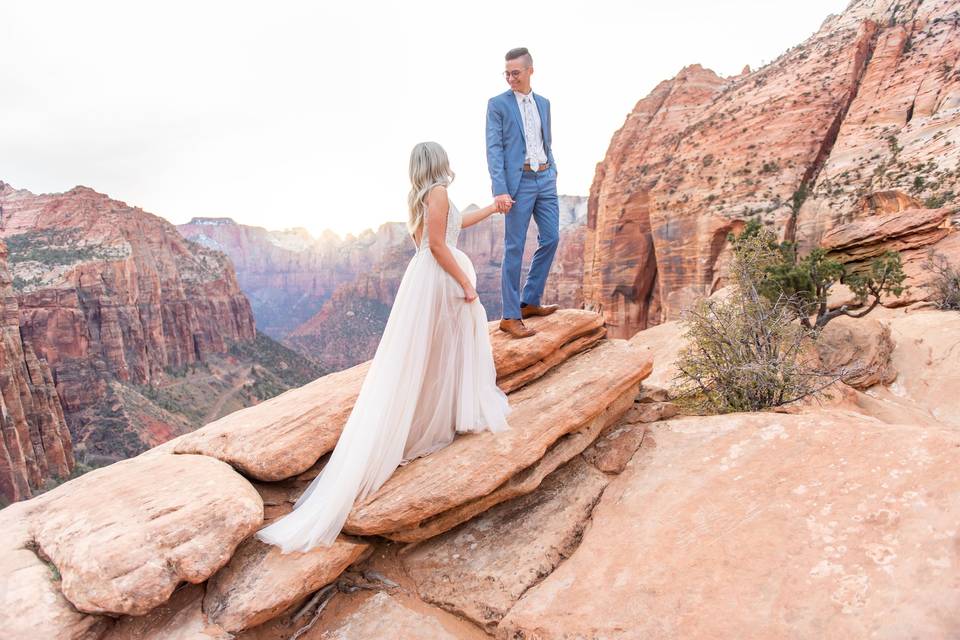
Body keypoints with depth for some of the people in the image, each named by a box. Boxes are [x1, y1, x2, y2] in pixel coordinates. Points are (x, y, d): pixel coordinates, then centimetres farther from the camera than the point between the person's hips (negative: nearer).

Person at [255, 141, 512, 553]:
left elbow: (456, 223, 32)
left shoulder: (422, 195, 18)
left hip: (425, 277, 9)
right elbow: (438, 245, -19)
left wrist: (492, 209, 41)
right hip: (440, 278, -9)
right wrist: (466, 282, -14)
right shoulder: (438, 191, -11)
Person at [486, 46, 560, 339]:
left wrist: (553, 172, 14)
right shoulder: (498, 104, -2)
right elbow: (494, 149, -10)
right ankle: (510, 317, 2)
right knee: (514, 248, -4)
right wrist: (500, 190, -19)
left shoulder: (544, 103, 15)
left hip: (545, 179, 6)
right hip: (518, 182, -6)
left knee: (551, 239, 7)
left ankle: (530, 302, 21)